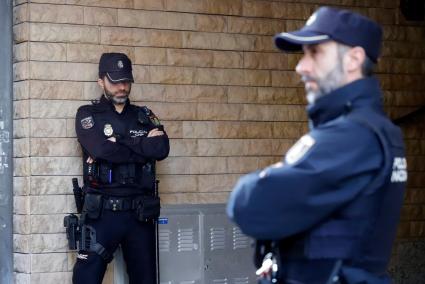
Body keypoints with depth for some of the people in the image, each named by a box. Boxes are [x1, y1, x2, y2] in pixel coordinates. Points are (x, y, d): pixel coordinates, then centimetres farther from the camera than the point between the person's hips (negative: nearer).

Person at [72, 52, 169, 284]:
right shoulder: (88, 115, 5)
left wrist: (118, 144, -9)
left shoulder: (144, 116, 14)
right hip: (101, 213, -3)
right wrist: (145, 145, -5)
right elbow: (101, 149, -14)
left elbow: (161, 149, -4)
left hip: (140, 213, 3)